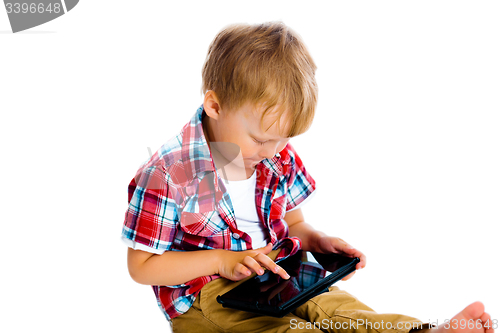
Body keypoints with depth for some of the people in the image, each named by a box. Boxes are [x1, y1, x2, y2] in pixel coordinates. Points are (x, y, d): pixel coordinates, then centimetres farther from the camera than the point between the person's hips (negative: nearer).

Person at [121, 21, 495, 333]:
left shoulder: (279, 158, 3)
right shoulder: (166, 175, -17)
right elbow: (141, 266, -11)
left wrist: (319, 241, -4)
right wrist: (222, 260, -20)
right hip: (204, 295, -5)